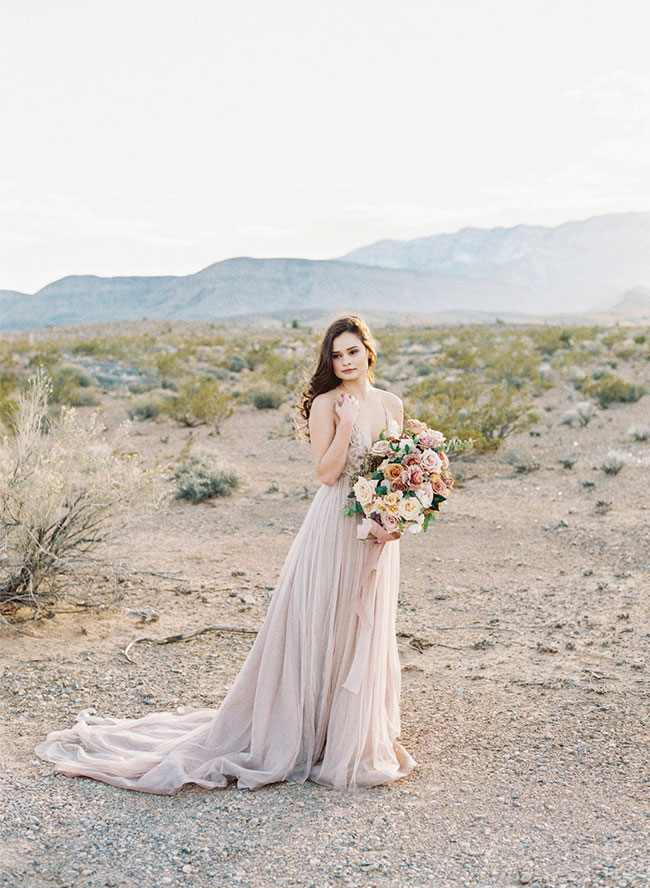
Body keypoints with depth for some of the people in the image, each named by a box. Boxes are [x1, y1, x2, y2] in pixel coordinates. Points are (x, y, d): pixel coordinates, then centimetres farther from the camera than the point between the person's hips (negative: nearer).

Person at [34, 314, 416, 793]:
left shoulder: (391, 404, 8)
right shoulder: (326, 404, -8)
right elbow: (328, 472, -15)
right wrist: (346, 423, -23)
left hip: (381, 531, 6)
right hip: (336, 529, -5)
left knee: (369, 632, 14)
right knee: (325, 630, 1)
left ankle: (366, 734, 29)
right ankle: (312, 734, 17)